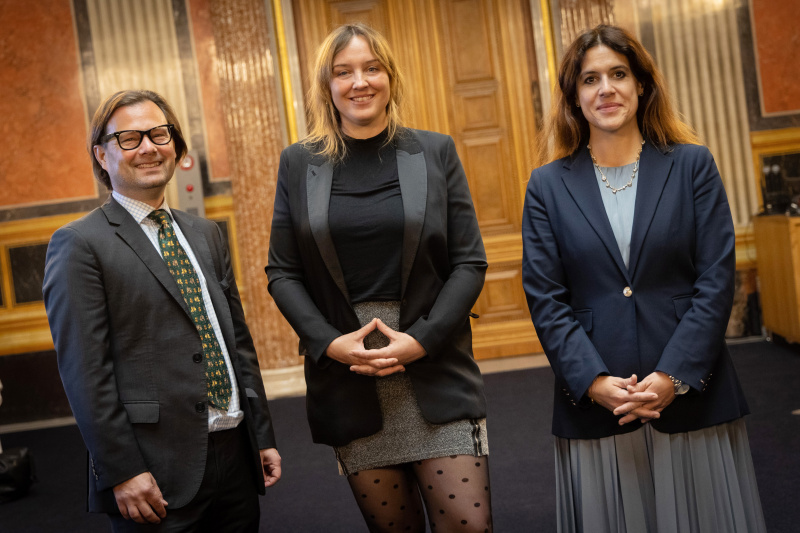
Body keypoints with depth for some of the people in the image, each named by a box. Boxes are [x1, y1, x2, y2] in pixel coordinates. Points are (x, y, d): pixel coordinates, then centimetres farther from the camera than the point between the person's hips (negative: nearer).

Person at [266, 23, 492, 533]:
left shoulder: (436, 152, 4)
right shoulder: (298, 164, 6)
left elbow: (470, 262, 1)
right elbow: (282, 273, 5)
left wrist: (421, 340, -11)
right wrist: (331, 342, -10)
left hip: (435, 372, 0)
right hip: (347, 382, 1)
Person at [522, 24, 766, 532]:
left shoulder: (693, 165, 3)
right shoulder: (548, 185, 3)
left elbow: (716, 280, -2)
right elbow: (545, 298, -1)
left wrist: (674, 376, -12)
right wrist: (593, 381, -12)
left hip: (693, 397, 0)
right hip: (594, 406, 0)